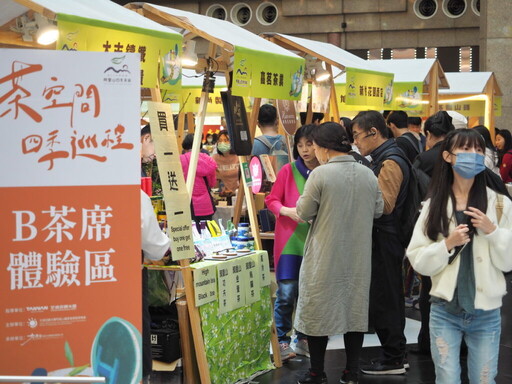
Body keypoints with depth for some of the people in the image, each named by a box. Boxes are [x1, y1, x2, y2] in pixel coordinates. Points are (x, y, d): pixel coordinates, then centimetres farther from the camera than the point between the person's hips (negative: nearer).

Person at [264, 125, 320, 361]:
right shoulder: (289, 170, -3)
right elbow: (271, 200, 2)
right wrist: (287, 211, -16)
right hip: (290, 239, -2)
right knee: (286, 293, -4)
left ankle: (303, 339, 25)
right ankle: (282, 341, 10)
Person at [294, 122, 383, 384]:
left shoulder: (320, 174, -16)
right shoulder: (368, 174, -1)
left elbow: (304, 213, -9)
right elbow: (378, 210, 9)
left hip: (325, 258, -4)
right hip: (358, 257, 5)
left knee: (318, 309, 7)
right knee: (355, 308, 12)